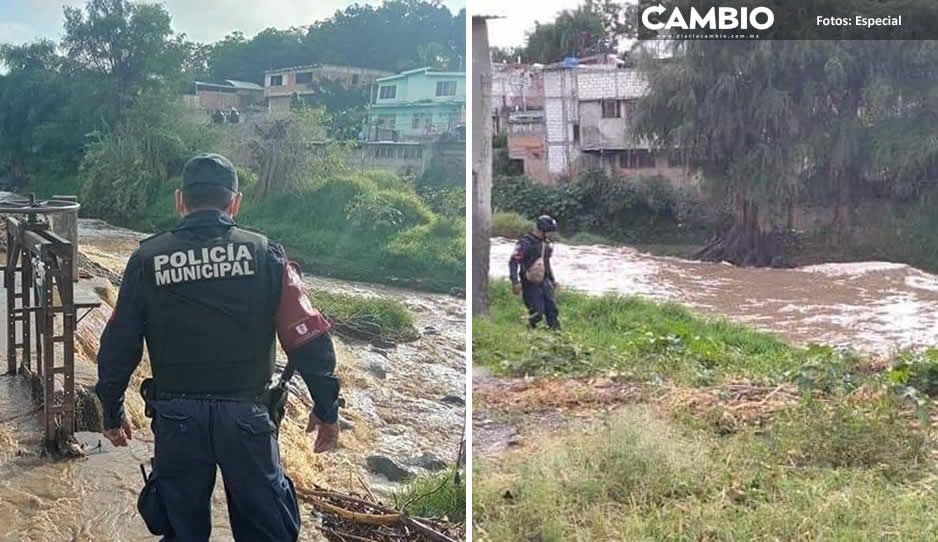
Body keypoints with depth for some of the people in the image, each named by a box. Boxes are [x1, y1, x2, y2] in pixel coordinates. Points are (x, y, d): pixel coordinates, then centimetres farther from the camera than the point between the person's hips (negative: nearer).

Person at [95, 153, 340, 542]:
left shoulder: (147, 260, -2)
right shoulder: (264, 254, -6)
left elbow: (119, 347, 2)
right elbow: (309, 341, -9)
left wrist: (112, 413, 16)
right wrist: (326, 408, 3)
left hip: (176, 418, 2)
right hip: (246, 416, -1)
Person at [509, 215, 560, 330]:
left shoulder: (545, 243, 12)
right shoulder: (525, 242, -13)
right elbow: (513, 261, -16)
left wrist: (552, 279, 25)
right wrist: (515, 281, -24)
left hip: (544, 281, 7)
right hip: (531, 284, -7)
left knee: (552, 310, 3)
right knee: (537, 313, -9)